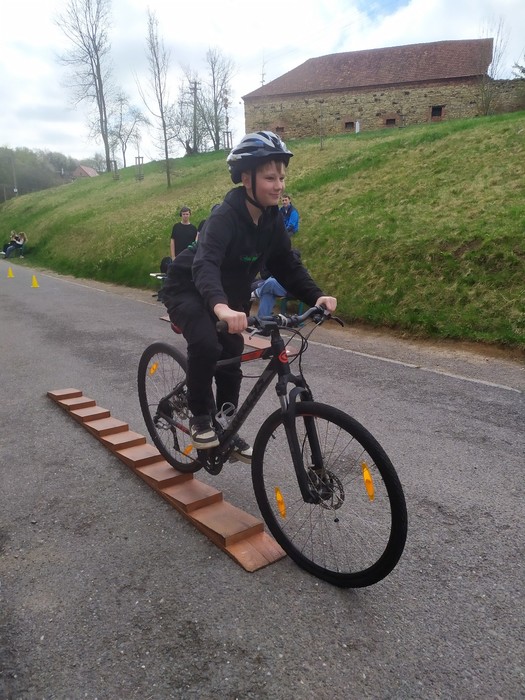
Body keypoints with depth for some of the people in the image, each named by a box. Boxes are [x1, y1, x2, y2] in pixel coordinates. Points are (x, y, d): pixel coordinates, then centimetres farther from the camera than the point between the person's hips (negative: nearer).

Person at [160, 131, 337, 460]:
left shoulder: (273, 219, -9)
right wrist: (221, 307, -66)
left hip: (230, 294, 7)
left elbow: (288, 266, -7)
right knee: (205, 344, -32)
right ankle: (200, 417, -7)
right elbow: (205, 264, -47)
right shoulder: (224, 216, -31)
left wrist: (317, 296, -25)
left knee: (231, 362, 8)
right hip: (188, 289, -6)